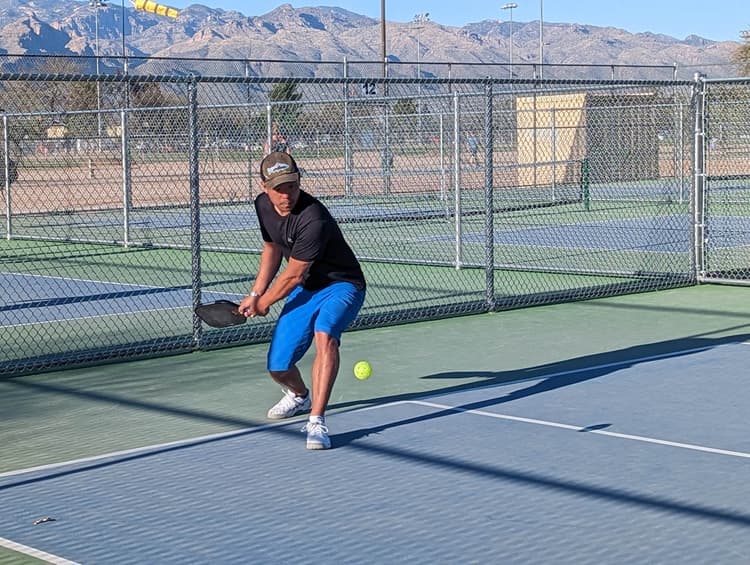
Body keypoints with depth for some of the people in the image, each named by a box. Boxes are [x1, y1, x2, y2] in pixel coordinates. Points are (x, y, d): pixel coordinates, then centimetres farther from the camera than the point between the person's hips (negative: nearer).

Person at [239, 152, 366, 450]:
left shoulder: (313, 219, -30)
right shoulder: (263, 205, -5)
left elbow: (293, 275, -20)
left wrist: (262, 304, -4)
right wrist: (254, 295, 11)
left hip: (340, 287, -7)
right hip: (303, 290, 7)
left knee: (324, 336, -37)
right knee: (278, 368, 3)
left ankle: (316, 422, -37)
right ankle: (300, 395, 40)